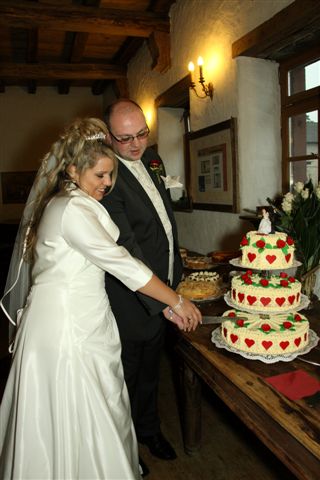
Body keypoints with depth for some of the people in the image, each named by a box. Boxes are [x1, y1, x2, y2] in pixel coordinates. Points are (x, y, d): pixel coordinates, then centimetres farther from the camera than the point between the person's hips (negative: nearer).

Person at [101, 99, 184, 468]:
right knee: (128, 374, 15)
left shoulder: (151, 158, 5)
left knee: (150, 369, 26)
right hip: (131, 300, -8)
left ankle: (149, 429, 50)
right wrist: (165, 301, -31)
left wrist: (176, 269, 17)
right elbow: (126, 248, -29)